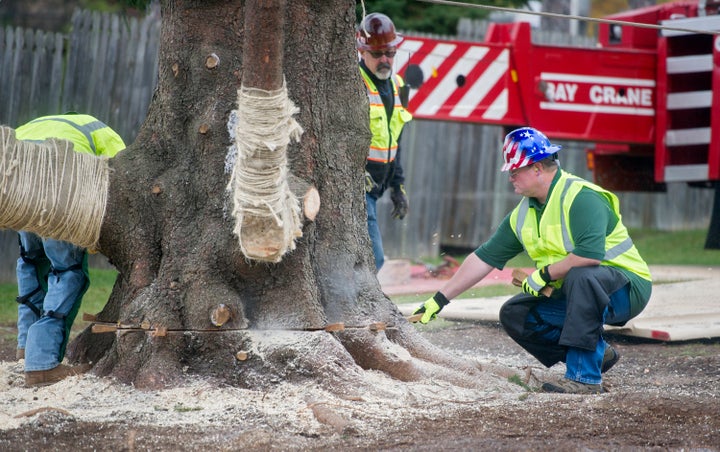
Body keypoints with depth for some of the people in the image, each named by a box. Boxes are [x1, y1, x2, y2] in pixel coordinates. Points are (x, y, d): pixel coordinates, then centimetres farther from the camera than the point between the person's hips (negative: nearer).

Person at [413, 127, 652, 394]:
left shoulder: (581, 197, -21)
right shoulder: (523, 214, 6)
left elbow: (590, 254, -35)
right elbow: (484, 258, 8)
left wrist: (544, 274, -21)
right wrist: (439, 300, 7)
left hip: (626, 287, -9)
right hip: (574, 293, 9)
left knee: (581, 276, -38)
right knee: (514, 314, 0)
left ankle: (585, 377, -32)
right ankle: (597, 353, 7)